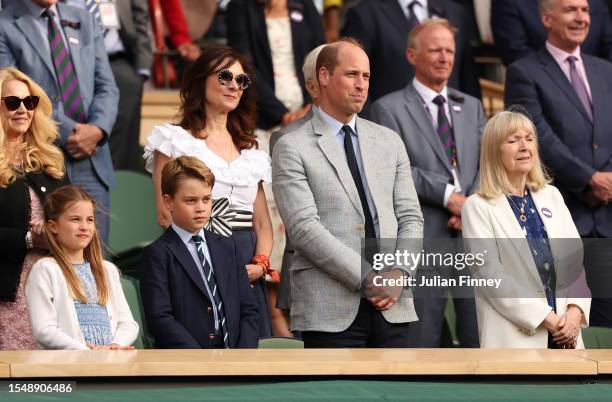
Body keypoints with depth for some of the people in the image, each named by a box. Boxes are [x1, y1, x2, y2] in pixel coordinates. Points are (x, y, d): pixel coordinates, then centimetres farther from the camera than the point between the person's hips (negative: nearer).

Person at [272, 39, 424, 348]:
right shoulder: (292, 148, 0)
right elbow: (304, 228, -10)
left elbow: (410, 217, 13)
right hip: (330, 309, -4)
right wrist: (367, 278, -15)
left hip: (392, 305, 4)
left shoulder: (389, 142, 17)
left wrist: (399, 273, -6)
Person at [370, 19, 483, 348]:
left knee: (481, 337, 2)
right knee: (421, 341, -1)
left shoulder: (472, 107, 19)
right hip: (422, 237, -4)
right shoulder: (389, 109, 2)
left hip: (473, 234, 5)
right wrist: (448, 195, -14)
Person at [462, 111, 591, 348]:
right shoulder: (478, 207, 1)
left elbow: (575, 257, 12)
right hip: (514, 338, -5)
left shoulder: (551, 196, 18)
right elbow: (490, 274, -8)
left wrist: (575, 311, -6)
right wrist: (545, 318, -12)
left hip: (565, 334, 5)